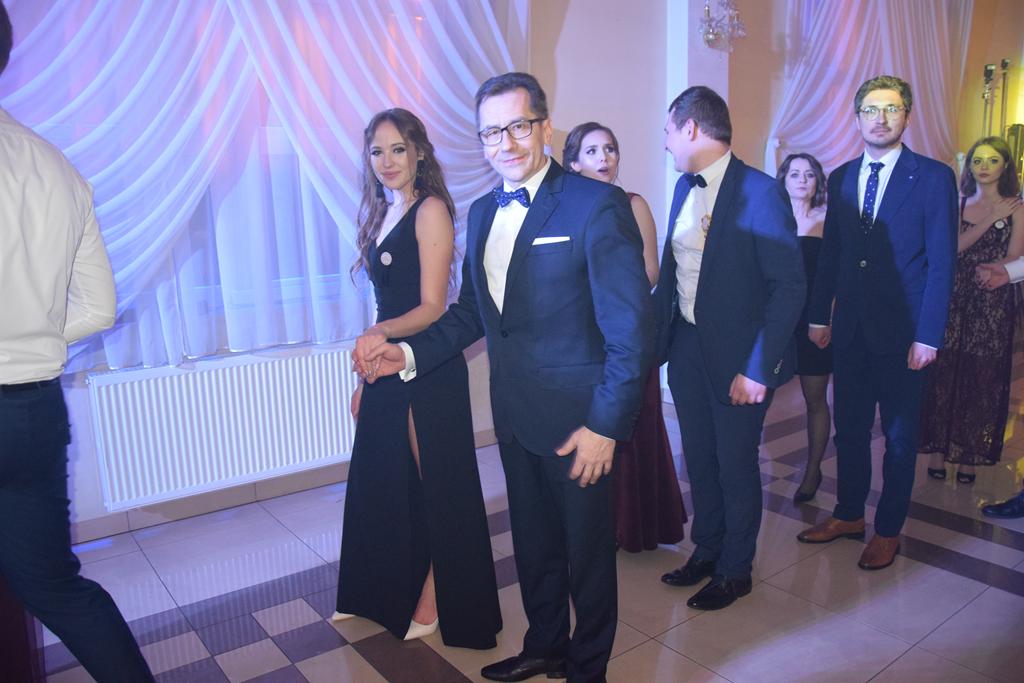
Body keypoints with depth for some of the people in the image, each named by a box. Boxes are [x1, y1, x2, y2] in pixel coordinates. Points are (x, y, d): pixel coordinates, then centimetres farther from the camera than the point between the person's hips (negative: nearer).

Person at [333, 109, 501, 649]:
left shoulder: (431, 210, -11)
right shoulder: (381, 215, 13)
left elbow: (431, 307, -17)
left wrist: (382, 333, -35)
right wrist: (364, 378, 16)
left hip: (429, 370, -8)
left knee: (435, 485, 7)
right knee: (383, 483, 16)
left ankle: (436, 602, 26)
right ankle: (387, 594, 36)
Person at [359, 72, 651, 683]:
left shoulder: (597, 204, -16)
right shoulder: (483, 213, 7)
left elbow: (631, 328, -18)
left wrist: (605, 425, -19)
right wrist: (411, 354, 0)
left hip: (577, 421, -6)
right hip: (515, 415, 6)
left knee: (587, 549, 14)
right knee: (533, 542, 22)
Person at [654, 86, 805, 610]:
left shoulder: (759, 192, -17)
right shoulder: (685, 188, 6)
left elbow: (789, 286, -18)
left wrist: (758, 368, -21)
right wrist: (657, 332, 2)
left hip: (737, 357, -6)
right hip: (686, 346, 6)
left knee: (736, 465, 10)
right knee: (699, 458, 18)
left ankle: (735, 571, 31)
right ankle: (706, 551, 39)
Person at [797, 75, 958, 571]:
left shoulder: (934, 178, -6)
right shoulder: (841, 179, 7)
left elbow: (941, 263, -10)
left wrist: (927, 336, -14)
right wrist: (819, 315, 8)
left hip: (902, 332, -4)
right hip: (850, 328, 4)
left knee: (899, 436, 10)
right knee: (849, 428, 13)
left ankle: (888, 530, 25)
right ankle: (848, 516, 31)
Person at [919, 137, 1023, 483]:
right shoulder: (958, 204, 8)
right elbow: (954, 246, -6)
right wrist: (991, 219, -10)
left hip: (992, 306, -2)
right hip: (953, 301, 2)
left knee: (981, 380, 4)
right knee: (944, 376, 1)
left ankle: (969, 456, 15)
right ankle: (939, 450, 11)